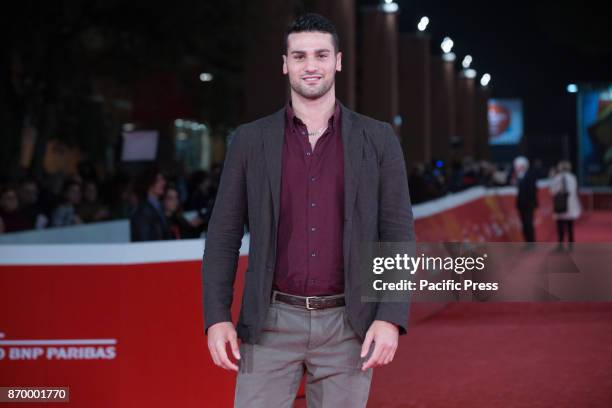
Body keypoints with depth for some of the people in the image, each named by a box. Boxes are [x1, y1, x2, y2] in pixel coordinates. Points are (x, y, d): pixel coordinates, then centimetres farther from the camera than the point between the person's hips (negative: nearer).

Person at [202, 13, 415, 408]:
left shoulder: (378, 139, 3)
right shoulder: (251, 140, 5)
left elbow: (398, 233, 1)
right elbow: (224, 235, 6)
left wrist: (390, 318, -9)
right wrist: (217, 316, -3)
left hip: (348, 326, 0)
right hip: (272, 323, 0)